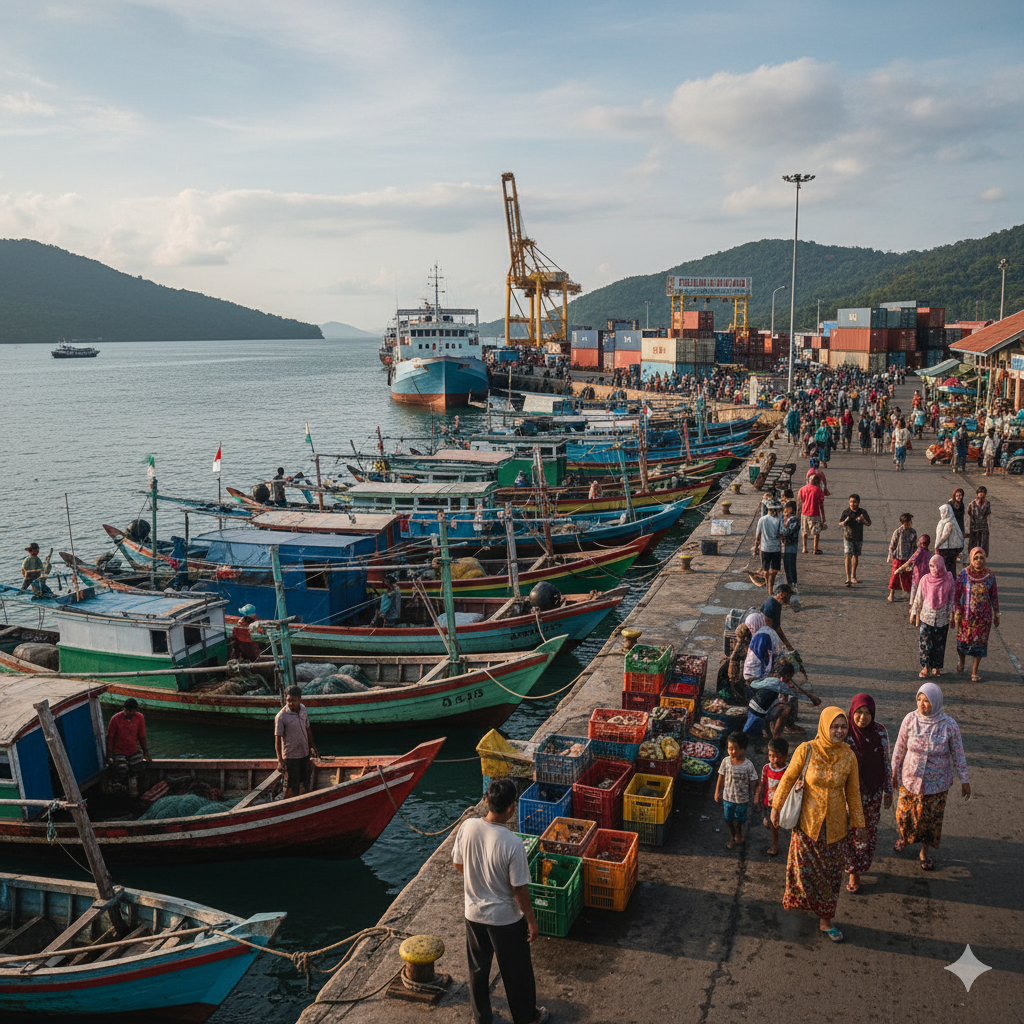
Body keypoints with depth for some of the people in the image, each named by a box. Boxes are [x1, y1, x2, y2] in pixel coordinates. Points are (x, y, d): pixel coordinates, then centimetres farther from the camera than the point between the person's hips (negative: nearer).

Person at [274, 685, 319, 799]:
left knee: (304, 781, 17)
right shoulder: (281, 716, -20)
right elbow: (277, 739, -17)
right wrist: (280, 761, -20)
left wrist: (312, 746, 18)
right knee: (292, 785, 0)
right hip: (290, 755, -6)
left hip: (304, 753, 6)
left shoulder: (303, 709, 0)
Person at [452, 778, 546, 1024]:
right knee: (516, 972, 19)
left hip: (473, 912, 4)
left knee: (478, 966, 25)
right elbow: (519, 889, -21)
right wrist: (532, 921, -6)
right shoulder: (512, 843, -31)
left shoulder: (467, 827, -17)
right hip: (505, 918, -4)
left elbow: (458, 865, -1)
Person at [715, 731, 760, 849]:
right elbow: (721, 778, -2)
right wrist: (717, 792, 4)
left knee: (739, 819, 18)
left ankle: (739, 834, 48)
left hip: (742, 798, -2)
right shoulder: (726, 761, -14)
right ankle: (732, 837, 41)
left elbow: (752, 781, -10)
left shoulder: (748, 764, -19)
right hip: (727, 796, 2)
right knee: (729, 819, 17)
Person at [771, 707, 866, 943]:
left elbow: (853, 791, 1)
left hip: (836, 823, 2)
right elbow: (788, 778, -4)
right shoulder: (806, 750, -17)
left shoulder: (848, 756, -10)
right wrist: (776, 806, 2)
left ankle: (825, 919, 29)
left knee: (831, 871, 12)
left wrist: (856, 824, 6)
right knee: (806, 867, 11)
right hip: (808, 820, -1)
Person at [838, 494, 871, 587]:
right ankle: (848, 578, -16)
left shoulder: (863, 512, 0)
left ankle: (853, 577, 29)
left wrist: (863, 520, -17)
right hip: (848, 537, -3)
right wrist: (845, 522, -23)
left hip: (858, 538, 3)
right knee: (848, 556, -14)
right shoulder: (846, 512, -5)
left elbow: (869, 524, 3)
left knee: (855, 556, 13)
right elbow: (840, 523, 0)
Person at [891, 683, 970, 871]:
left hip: (936, 783, -1)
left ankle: (924, 852, 37)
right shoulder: (910, 719, -14)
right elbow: (899, 748, -2)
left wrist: (965, 780, 0)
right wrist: (894, 772, 6)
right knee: (905, 812, 15)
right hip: (910, 778, 1)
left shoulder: (949, 725, -17)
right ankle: (904, 837, 48)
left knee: (931, 817, 13)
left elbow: (958, 755, -5)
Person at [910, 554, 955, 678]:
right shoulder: (925, 579, -6)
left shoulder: (949, 580, -7)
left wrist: (952, 616, 2)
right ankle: (925, 666, 16)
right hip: (926, 616, 0)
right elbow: (918, 598, 4)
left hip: (942, 618, 0)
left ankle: (937, 666, 26)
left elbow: (952, 599, 1)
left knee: (939, 643, 10)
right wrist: (914, 613, 9)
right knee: (925, 642, 1)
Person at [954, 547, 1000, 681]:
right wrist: (956, 612, -10)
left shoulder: (990, 575, -8)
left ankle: (974, 672, 21)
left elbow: (994, 596, 2)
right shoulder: (964, 574, -12)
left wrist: (996, 615, 6)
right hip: (966, 613, -1)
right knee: (963, 640, 14)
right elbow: (956, 594, -6)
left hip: (984, 615, 1)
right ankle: (961, 660, 45)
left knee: (980, 642, 7)